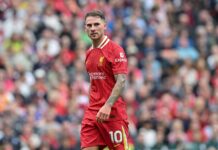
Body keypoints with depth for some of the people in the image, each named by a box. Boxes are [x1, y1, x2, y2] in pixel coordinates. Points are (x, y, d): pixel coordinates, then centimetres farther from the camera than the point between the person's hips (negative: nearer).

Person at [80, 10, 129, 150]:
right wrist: (93, 105, 14)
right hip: (93, 112, 6)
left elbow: (121, 82, -17)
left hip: (113, 111, -6)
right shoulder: (89, 53, 13)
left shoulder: (116, 50, -9)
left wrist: (108, 106, -27)